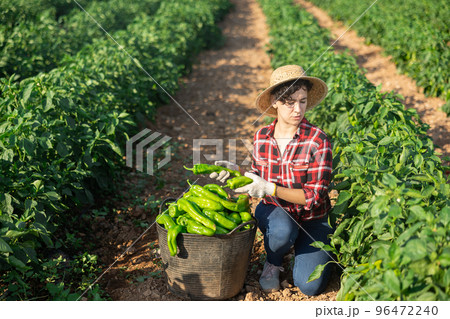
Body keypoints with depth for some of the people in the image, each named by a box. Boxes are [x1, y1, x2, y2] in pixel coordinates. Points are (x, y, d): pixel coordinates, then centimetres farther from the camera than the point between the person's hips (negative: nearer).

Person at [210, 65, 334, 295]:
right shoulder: (262, 137, -6)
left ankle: (299, 246, 18)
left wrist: (271, 189, -30)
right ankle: (273, 263, 1)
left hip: (311, 219, -1)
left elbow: (314, 197, -21)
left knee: (310, 286, -16)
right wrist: (237, 172, -12)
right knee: (282, 231, -36)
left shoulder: (317, 141, -18)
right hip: (274, 210, 2)